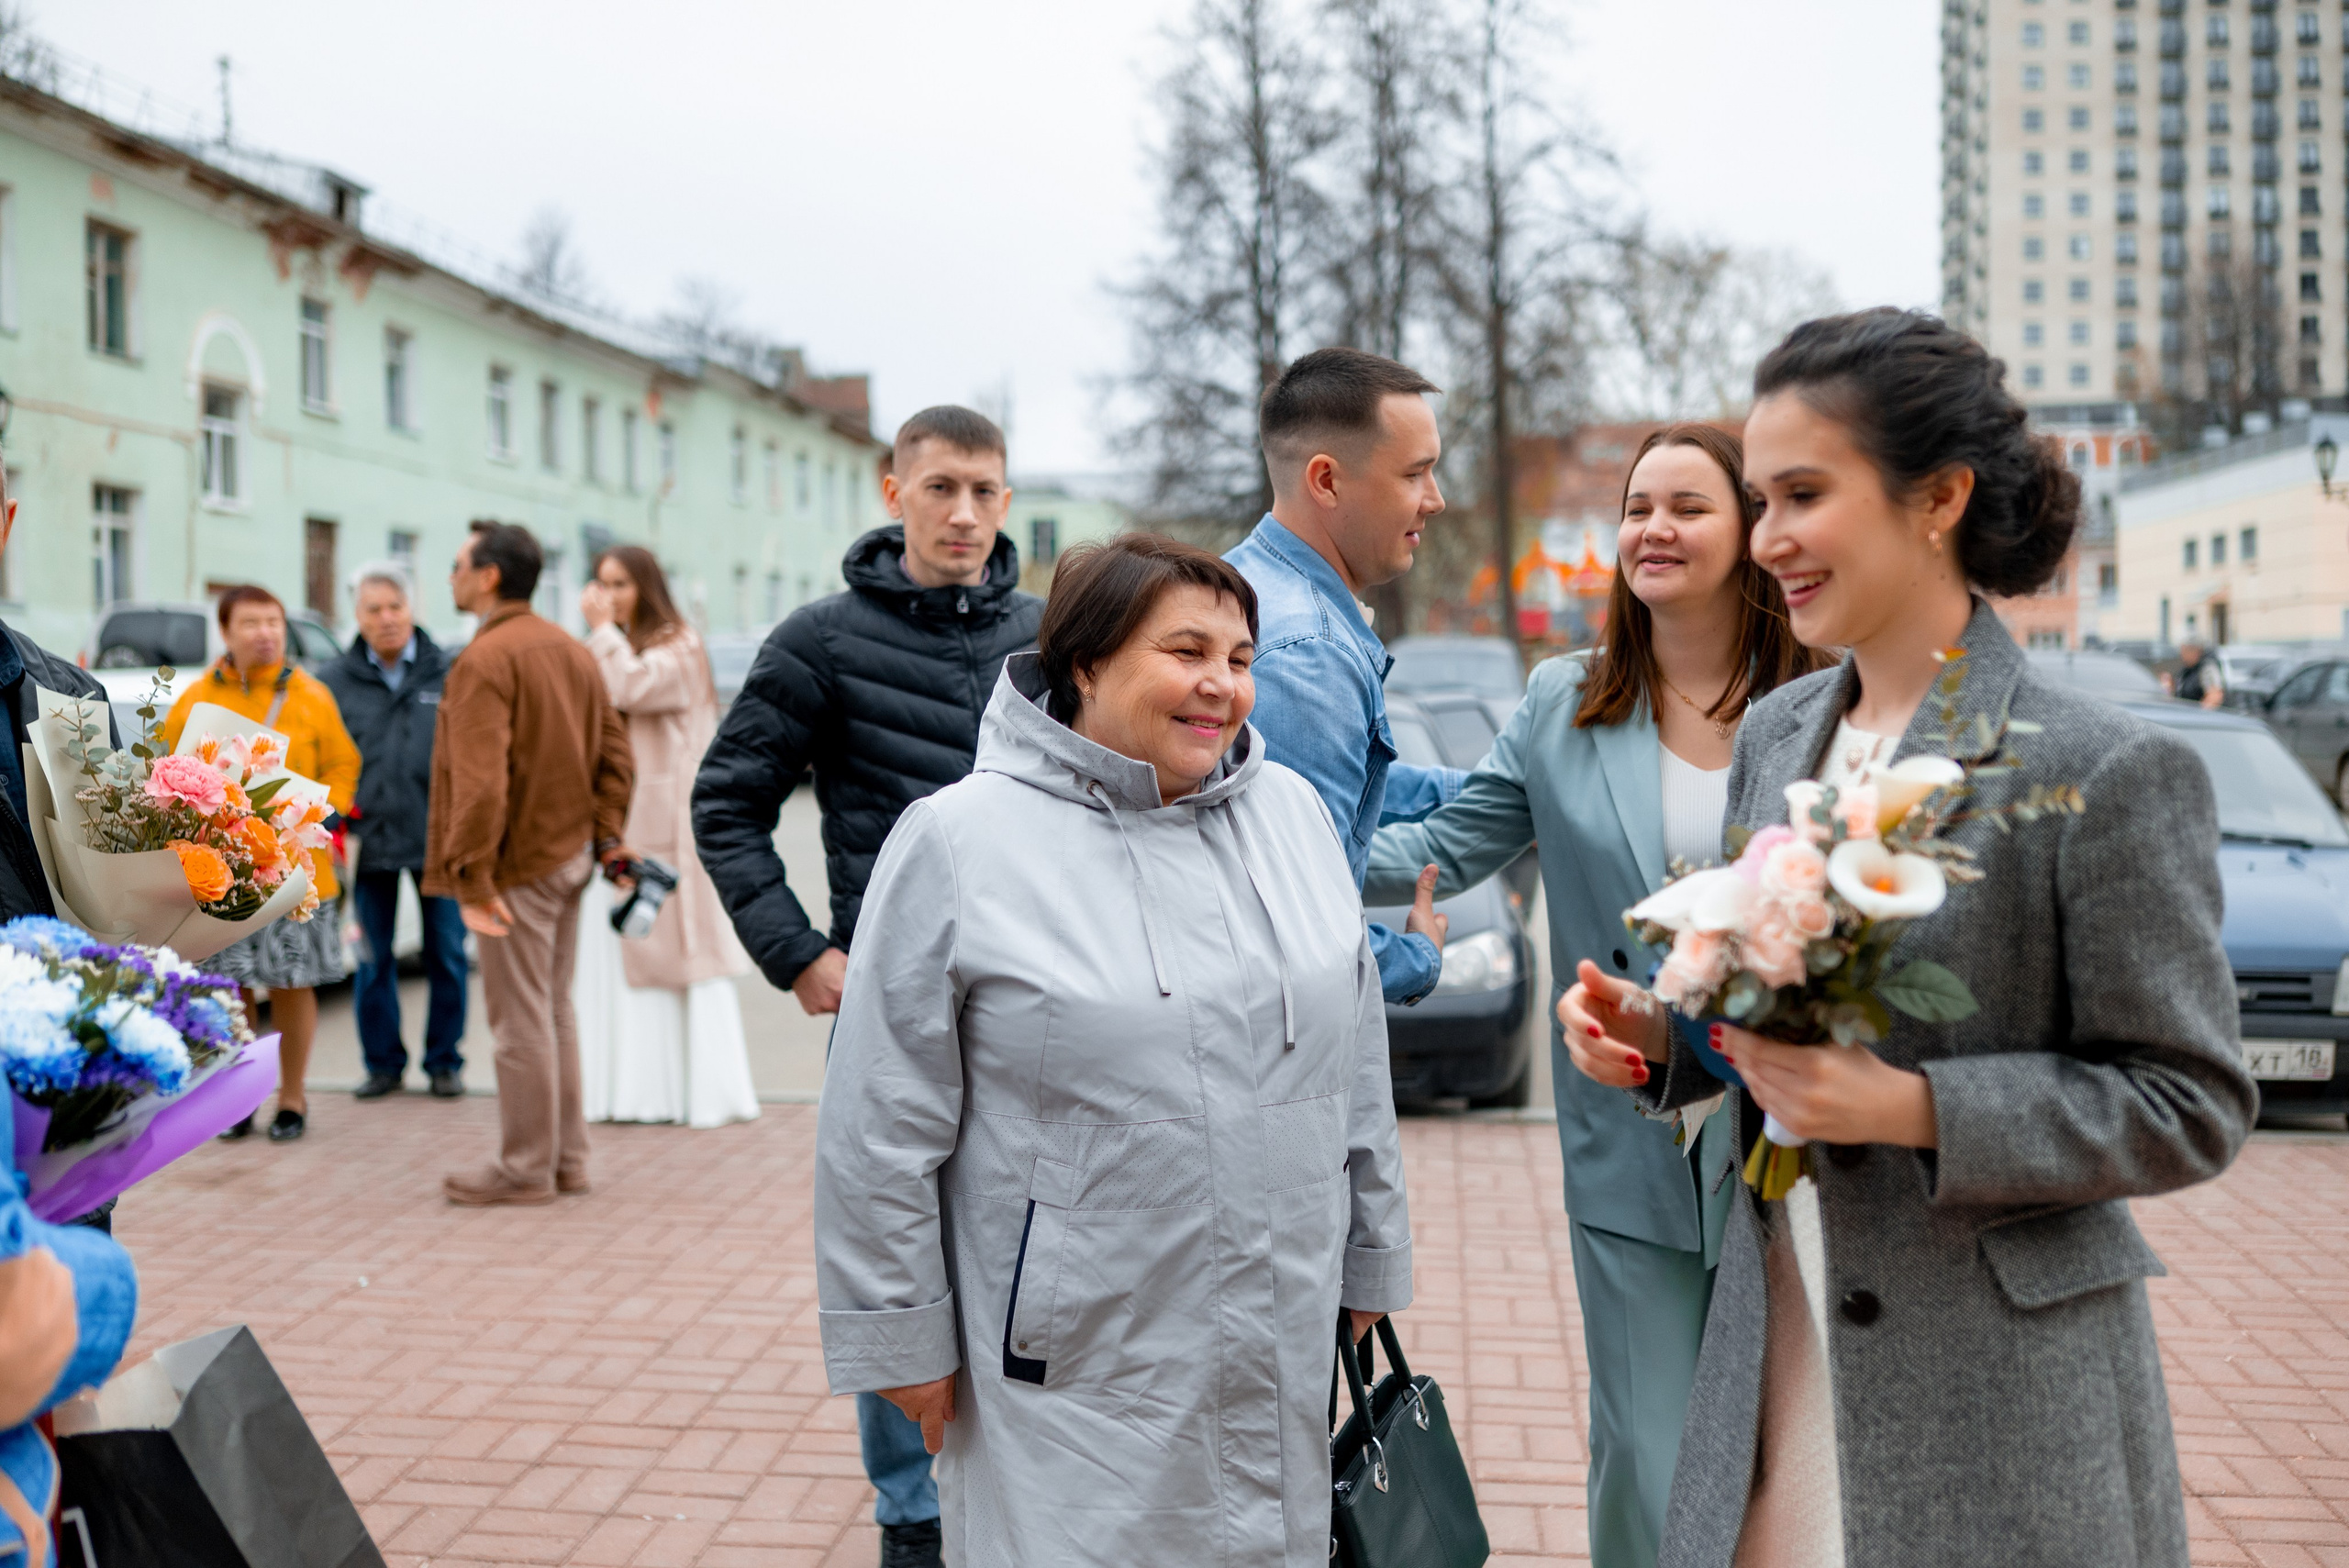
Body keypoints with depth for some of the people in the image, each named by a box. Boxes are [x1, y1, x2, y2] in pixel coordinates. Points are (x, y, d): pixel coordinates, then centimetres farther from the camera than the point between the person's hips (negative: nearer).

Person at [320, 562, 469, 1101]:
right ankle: (383, 1063, 21)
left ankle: (444, 1062, 18)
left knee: (446, 955, 6)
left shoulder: (448, 673, 1)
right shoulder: (335, 681, 5)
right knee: (373, 960, 8)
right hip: (369, 840, 1)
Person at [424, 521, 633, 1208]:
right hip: (570, 855, 9)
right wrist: (607, 836, 10)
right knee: (555, 1010, 17)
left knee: (519, 1020, 1)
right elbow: (615, 753, 12)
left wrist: (473, 876, -23)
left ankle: (526, 1170, 10)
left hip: (518, 864, -9)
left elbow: (480, 781, -24)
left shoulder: (484, 660, -17)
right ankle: (568, 1158, 25)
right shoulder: (572, 651, 12)